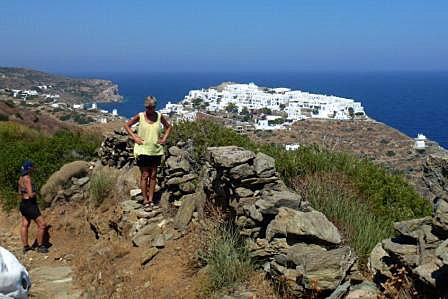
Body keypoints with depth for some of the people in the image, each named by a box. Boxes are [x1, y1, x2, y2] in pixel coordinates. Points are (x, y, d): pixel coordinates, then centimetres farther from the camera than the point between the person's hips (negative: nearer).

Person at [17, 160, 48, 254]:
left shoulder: (21, 178, 7)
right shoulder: (27, 179, -21)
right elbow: (30, 194, -26)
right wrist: (35, 194, -5)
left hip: (23, 203, 10)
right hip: (30, 204, -10)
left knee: (24, 225, 14)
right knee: (42, 224, -2)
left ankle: (25, 246, 23)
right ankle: (40, 246, 4)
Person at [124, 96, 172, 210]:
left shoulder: (159, 116, 0)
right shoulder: (140, 116, -5)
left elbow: (168, 126, 17)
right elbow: (127, 125, 6)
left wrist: (164, 138, 4)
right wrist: (134, 137, -5)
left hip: (156, 150, 3)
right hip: (143, 150, -3)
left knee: (153, 176, 8)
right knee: (145, 175, 0)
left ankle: (151, 200, 17)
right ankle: (145, 201, 8)